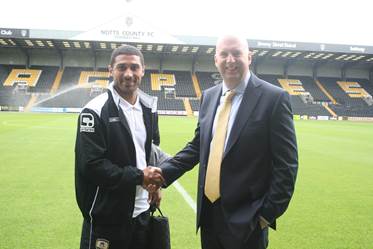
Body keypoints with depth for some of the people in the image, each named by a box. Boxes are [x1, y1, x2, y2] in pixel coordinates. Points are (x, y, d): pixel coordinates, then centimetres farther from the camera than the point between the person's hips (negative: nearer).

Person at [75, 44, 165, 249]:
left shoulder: (148, 107, 6)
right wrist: (139, 177, -17)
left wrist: (154, 180, 3)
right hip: (106, 217, -6)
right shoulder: (96, 111, -14)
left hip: (142, 212, 6)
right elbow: (91, 165, -19)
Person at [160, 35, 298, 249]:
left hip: (246, 219, -5)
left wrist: (268, 214, -11)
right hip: (208, 212, 5)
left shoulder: (274, 98, -11)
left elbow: (286, 165, -10)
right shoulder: (209, 96, 6)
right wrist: (164, 172, 0)